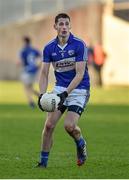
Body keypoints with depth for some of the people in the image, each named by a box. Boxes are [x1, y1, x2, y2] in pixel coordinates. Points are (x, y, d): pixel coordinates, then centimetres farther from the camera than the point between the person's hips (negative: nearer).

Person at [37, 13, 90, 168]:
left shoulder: (79, 45, -15)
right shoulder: (49, 48, -2)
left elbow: (80, 74, -18)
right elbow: (44, 73, 1)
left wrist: (66, 93, -27)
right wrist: (42, 94, -15)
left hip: (79, 89, -4)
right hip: (60, 88, 4)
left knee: (69, 126, -18)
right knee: (49, 124, -9)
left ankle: (80, 143, 16)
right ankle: (43, 161, 3)